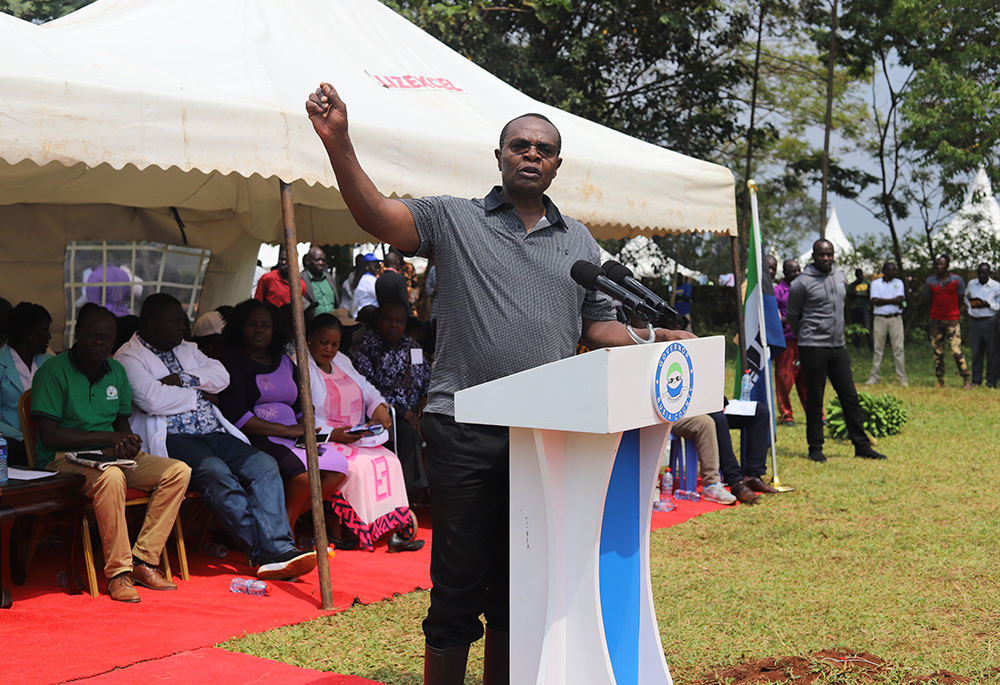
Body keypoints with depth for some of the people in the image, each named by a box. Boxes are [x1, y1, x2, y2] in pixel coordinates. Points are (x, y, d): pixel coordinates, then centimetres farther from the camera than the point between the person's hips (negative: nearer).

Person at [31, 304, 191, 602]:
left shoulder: (116, 371, 13)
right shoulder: (53, 371, -8)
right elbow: (49, 435, -15)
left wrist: (127, 442, -6)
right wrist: (107, 438, -15)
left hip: (111, 455, 7)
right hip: (64, 458, -7)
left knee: (179, 471, -13)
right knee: (111, 477, -39)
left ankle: (143, 561, -15)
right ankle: (118, 572, -29)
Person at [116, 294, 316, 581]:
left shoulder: (187, 349, 26)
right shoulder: (129, 357, 4)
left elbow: (221, 376, 11)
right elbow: (152, 399, -14)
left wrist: (182, 379, -5)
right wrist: (199, 395, 0)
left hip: (213, 433, 7)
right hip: (173, 439, -7)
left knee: (264, 465, -18)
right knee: (217, 473, -34)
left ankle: (279, 549, -31)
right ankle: (266, 551, -33)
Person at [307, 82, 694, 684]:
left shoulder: (580, 243, 16)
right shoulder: (453, 219, 5)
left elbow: (599, 327, 17)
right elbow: (378, 216, -10)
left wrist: (655, 341, 0)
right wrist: (338, 142, -23)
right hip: (464, 431, -4)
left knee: (518, 587, 14)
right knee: (458, 583, 1)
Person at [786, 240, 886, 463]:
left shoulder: (841, 278, 11)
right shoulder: (802, 283, -7)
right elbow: (792, 315, 4)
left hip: (838, 346, 5)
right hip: (813, 348, -5)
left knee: (850, 396, 6)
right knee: (814, 400, 0)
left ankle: (862, 446, 12)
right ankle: (815, 448, 10)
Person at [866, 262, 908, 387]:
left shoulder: (898, 283, 10)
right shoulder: (875, 283, 6)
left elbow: (899, 300, -5)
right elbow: (875, 301, -8)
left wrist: (883, 301, -7)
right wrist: (892, 301, -7)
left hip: (895, 319, 1)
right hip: (880, 319, -1)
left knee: (898, 348, -1)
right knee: (878, 348, 2)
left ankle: (902, 377, 2)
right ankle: (874, 376, 8)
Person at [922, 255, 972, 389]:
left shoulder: (957, 281, -2)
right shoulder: (930, 281, 4)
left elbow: (960, 300, 6)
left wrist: (950, 310, 6)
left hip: (952, 320, -3)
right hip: (936, 320, 3)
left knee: (956, 350, -12)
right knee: (937, 352, 5)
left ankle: (967, 380, -8)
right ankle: (940, 381, 13)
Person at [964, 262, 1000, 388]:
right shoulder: (971, 284, 9)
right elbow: (966, 298, 25)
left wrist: (989, 305, -18)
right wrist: (971, 304, 5)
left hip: (990, 322, -3)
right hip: (974, 320, 3)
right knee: (976, 351, 6)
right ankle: (976, 381, 13)